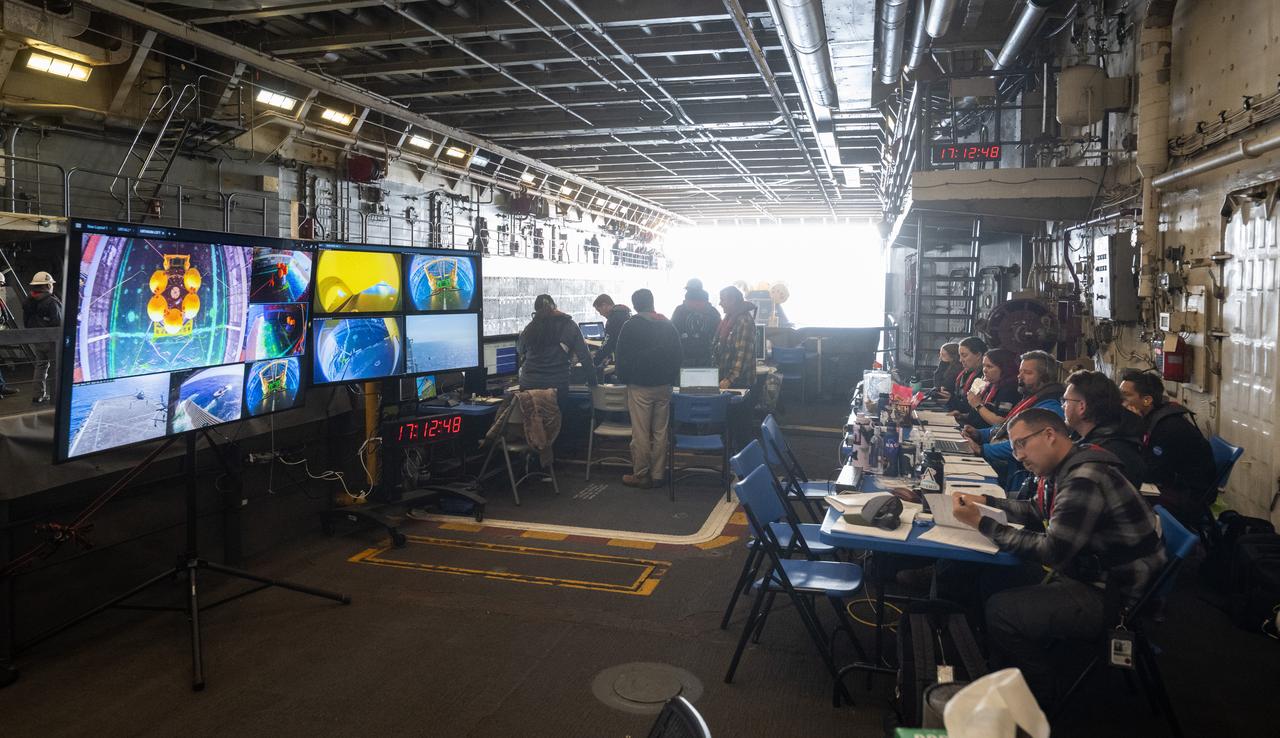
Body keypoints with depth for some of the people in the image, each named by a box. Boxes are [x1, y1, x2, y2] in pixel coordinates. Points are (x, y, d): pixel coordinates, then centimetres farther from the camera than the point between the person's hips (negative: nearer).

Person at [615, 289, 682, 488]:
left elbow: (623, 357, -4)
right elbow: (677, 356, 10)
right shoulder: (668, 326, 6)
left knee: (640, 433, 0)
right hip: (664, 386, 4)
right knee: (660, 432, 8)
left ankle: (640, 475, 5)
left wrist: (623, 378, 9)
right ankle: (658, 474, 12)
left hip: (639, 386, -4)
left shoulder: (630, 326, -6)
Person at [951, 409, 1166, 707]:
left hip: (1116, 598, -10)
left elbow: (1053, 552, -24)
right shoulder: (1073, 469, 8)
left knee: (1002, 610, -20)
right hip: (1094, 575, 10)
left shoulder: (1085, 479, -23)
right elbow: (1036, 512, 22)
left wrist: (982, 523, -20)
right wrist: (987, 501, 8)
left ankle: (1039, 703, 1)